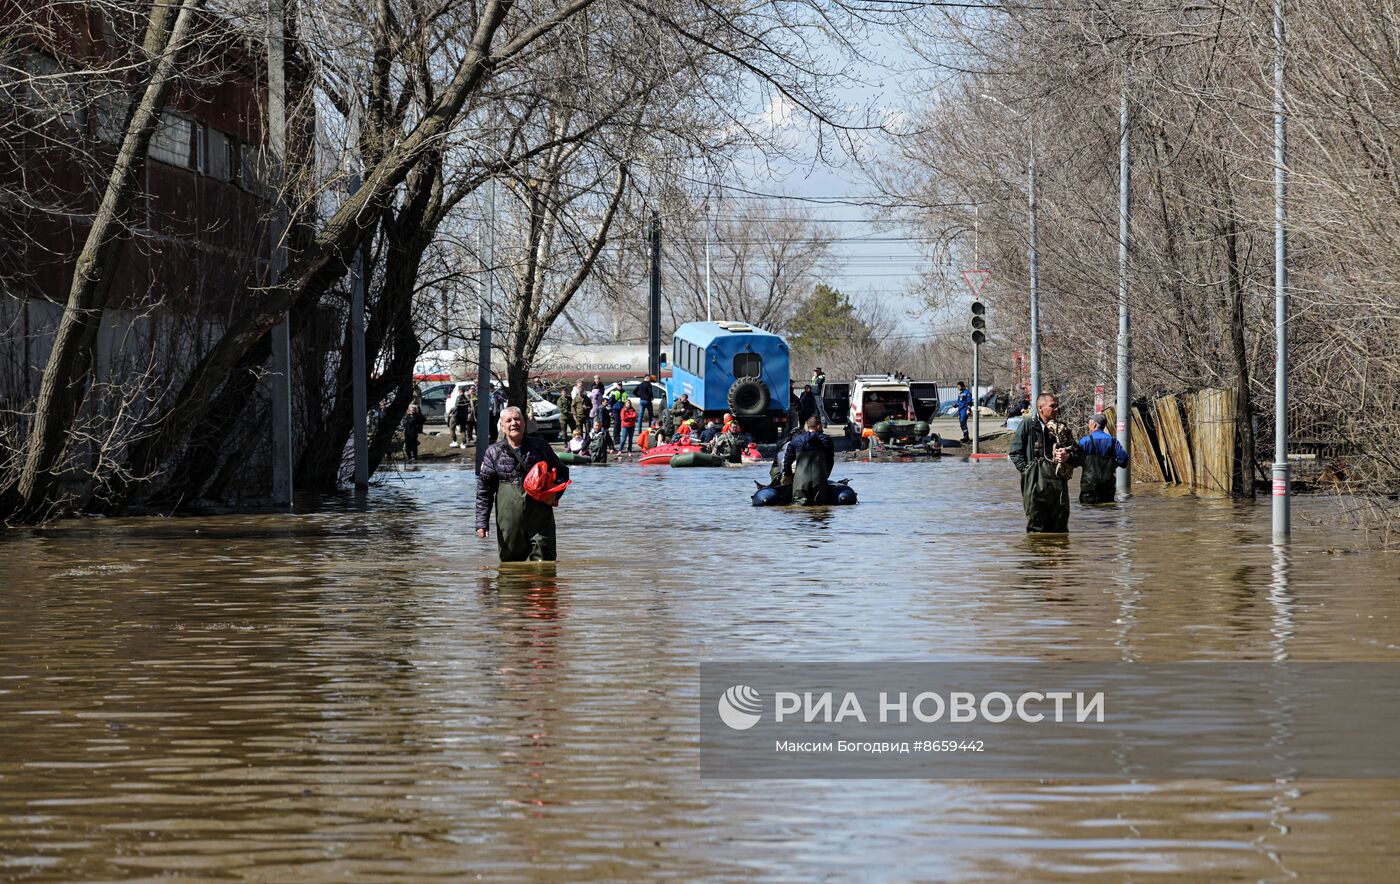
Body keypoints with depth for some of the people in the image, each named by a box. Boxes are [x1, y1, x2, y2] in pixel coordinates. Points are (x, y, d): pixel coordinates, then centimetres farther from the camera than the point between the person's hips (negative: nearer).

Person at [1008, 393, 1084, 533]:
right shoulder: (1028, 426, 5)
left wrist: (1068, 457, -4)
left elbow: (1080, 456, 18)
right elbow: (1015, 452, 2)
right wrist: (1028, 470, -8)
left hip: (1059, 483, 4)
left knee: (1060, 529, 3)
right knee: (1036, 528, -4)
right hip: (1035, 484, -4)